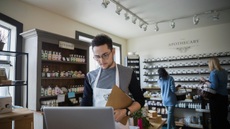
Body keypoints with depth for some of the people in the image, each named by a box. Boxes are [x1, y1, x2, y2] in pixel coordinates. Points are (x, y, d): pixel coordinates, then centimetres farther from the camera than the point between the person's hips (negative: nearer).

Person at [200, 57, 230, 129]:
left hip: (216, 97, -8)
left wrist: (205, 81, -13)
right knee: (223, 117, 18)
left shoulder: (213, 73, -18)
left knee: (216, 117, 4)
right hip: (224, 96, 8)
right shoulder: (224, 72, 7)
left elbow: (214, 86, -24)